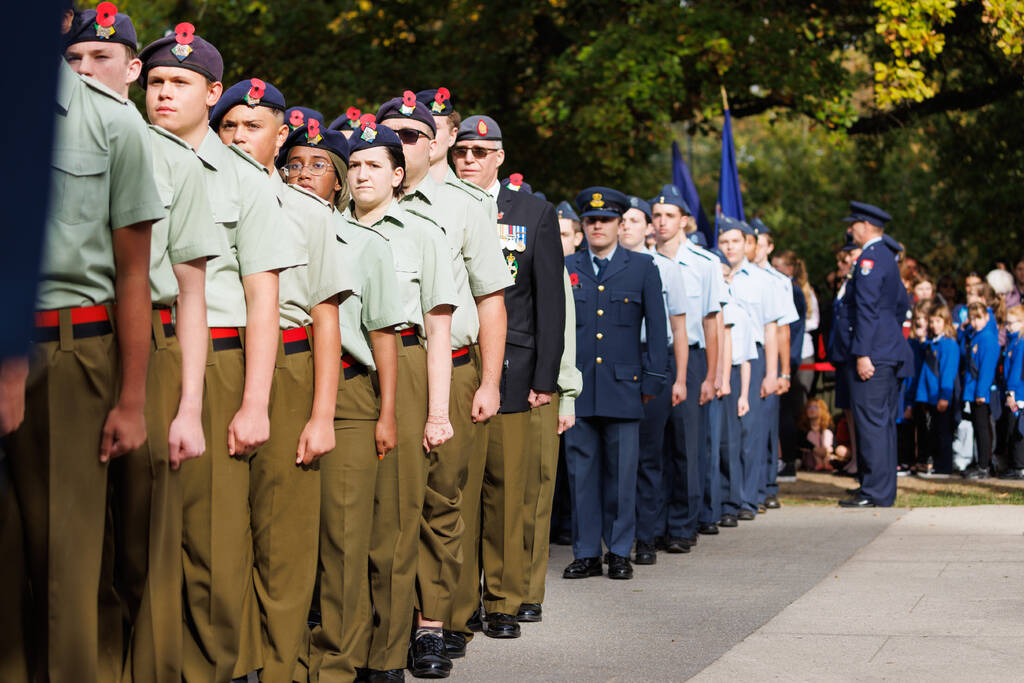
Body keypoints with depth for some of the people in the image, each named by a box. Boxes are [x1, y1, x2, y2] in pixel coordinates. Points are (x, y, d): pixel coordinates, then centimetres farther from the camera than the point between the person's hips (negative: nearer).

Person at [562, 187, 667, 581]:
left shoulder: (642, 268, 7)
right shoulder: (566, 268, 10)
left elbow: (657, 327, 7)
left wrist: (652, 380, 1)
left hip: (622, 386, -1)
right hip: (577, 386, 1)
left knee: (621, 471, 2)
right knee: (581, 469, 3)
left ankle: (619, 552, 11)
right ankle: (586, 552, 10)